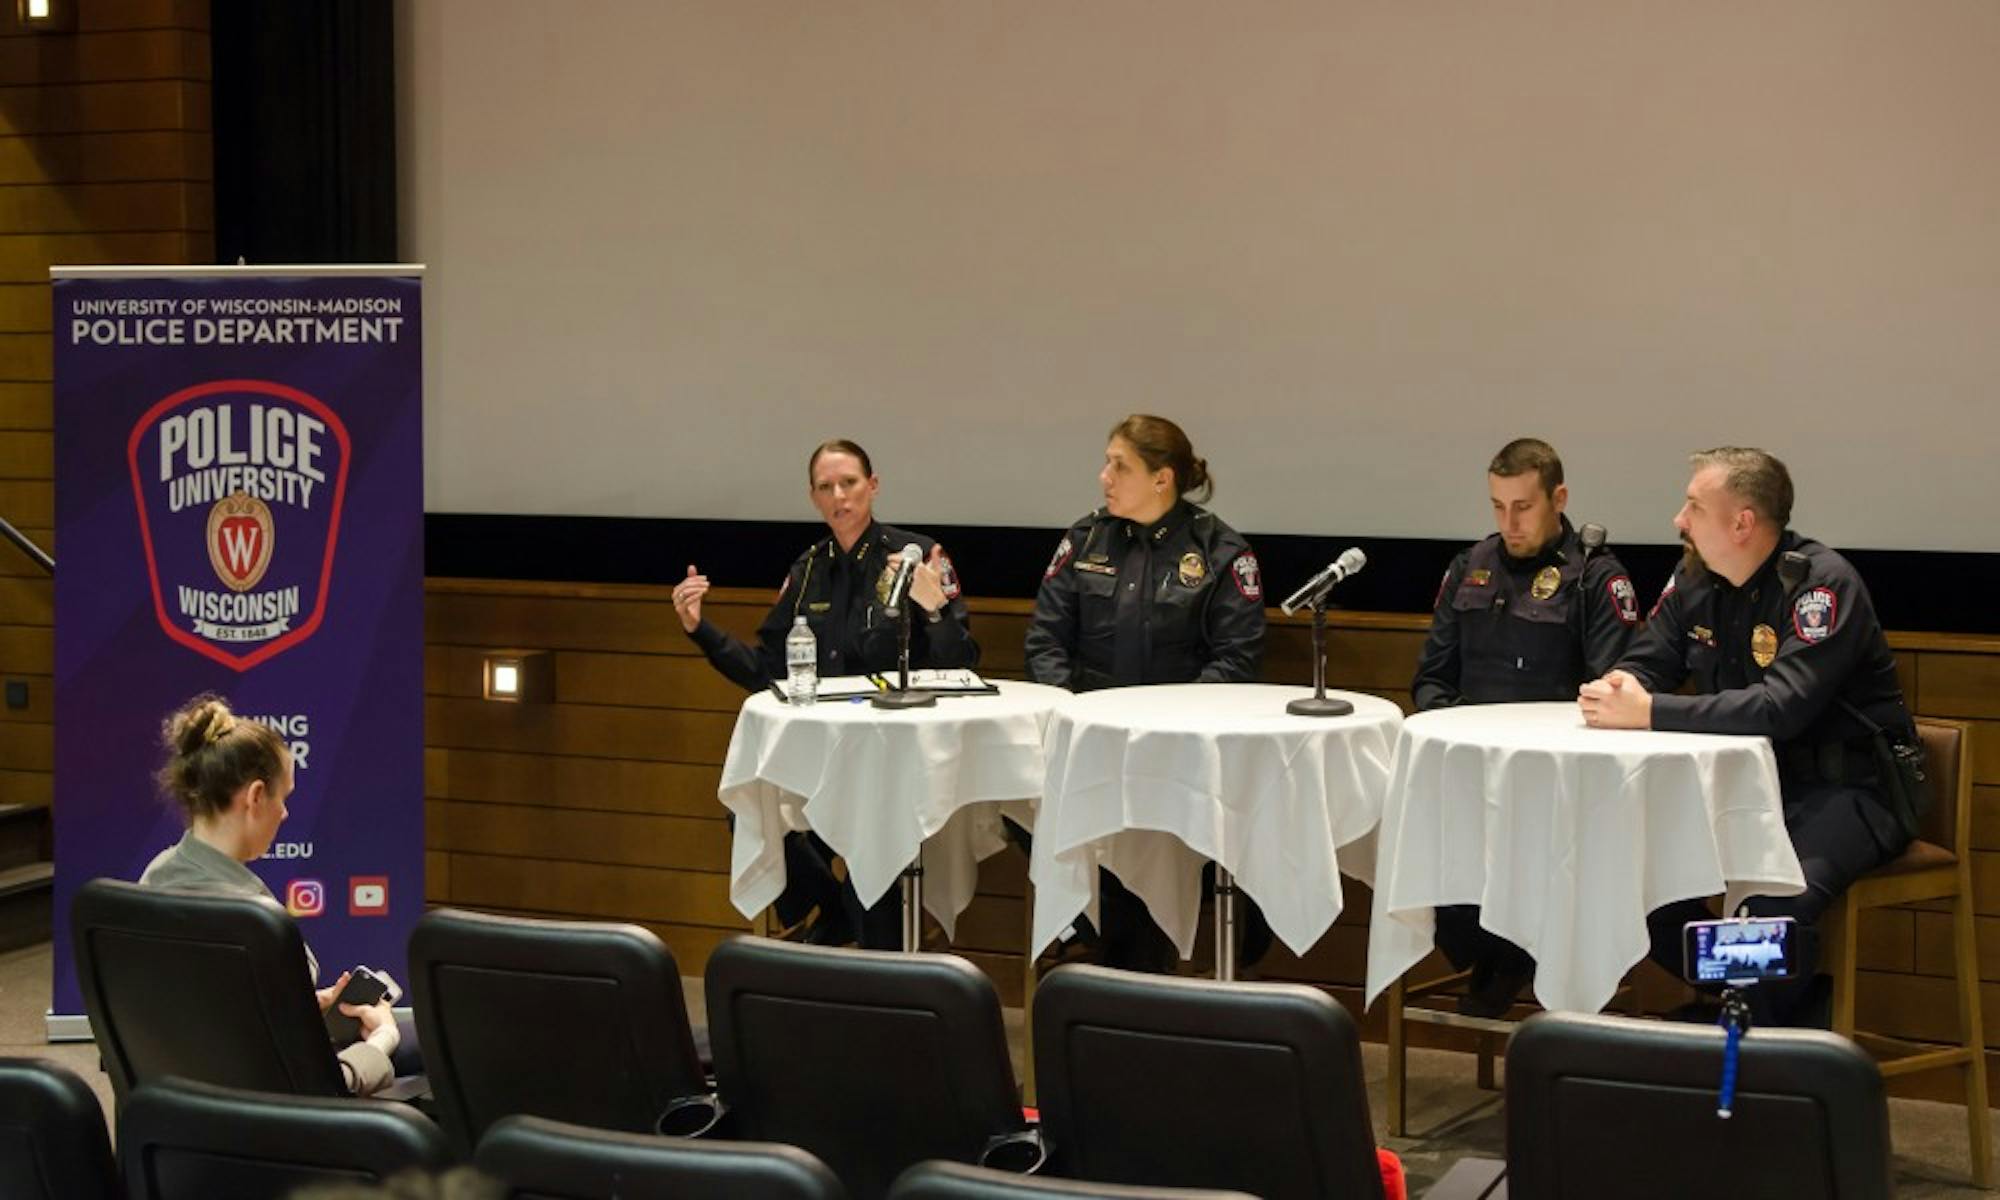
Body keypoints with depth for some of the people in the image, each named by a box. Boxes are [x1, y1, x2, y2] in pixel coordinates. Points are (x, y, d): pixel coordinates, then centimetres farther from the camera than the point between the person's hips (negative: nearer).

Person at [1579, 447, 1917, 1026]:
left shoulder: (1822, 584, -19)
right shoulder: (1694, 581, 4)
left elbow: (1781, 708, -30)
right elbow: (1645, 665, 10)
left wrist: (1649, 712, -31)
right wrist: (1616, 690, -17)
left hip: (1849, 787, -8)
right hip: (1747, 782, 8)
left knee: (1778, 897, -34)